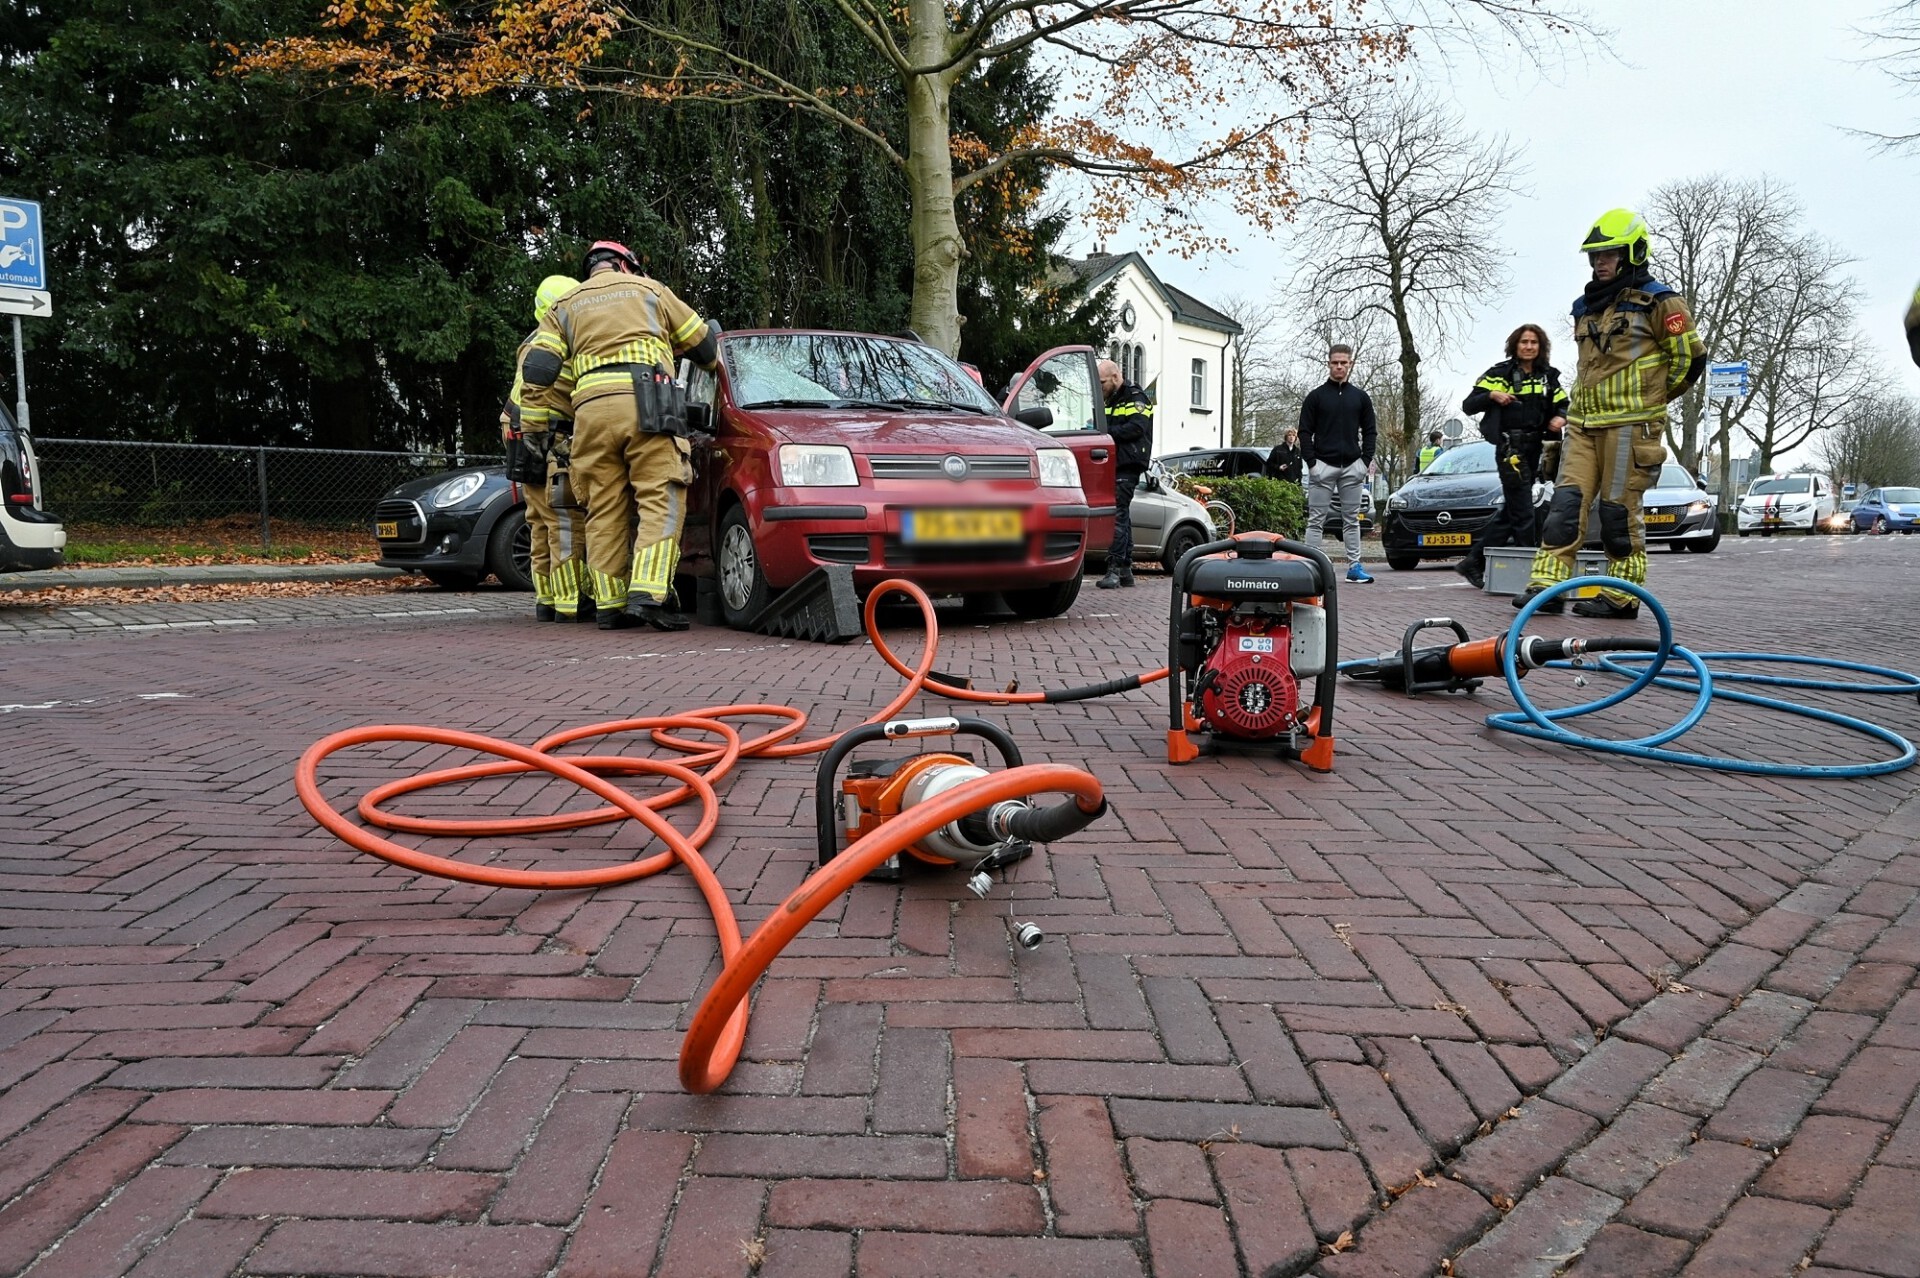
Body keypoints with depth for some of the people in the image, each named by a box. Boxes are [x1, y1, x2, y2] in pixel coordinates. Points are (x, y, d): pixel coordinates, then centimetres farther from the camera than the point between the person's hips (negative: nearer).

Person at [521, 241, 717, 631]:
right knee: (661, 500, -7)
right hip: (646, 404, -3)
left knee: (605, 509, 6)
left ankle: (610, 604, 3)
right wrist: (711, 365, 47)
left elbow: (535, 370, 10)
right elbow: (702, 342, 27)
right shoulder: (649, 289, 21)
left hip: (592, 409, 3)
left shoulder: (566, 307, 24)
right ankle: (647, 595, -21)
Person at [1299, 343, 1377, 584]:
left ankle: (1354, 566, 9)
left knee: (1351, 519, 7)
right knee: (1316, 519, -2)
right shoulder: (1316, 396, 3)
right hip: (1323, 465, -3)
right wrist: (1311, 463, -10)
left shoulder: (1360, 397, 11)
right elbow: (1305, 432, 0)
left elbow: (1369, 431, 12)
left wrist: (1366, 461, 0)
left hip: (1352, 466, 3)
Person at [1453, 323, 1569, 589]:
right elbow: (1468, 405, -3)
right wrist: (1492, 396, -20)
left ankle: (1474, 562, 16)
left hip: (1535, 448, 6)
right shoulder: (1500, 373, -1)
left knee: (1510, 510, 9)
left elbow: (1563, 406, 20)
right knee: (1522, 509, -10)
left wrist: (1561, 418, -2)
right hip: (1509, 446, -6)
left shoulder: (1548, 377, 13)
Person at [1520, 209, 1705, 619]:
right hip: (1583, 422, 6)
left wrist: (1652, 397, 10)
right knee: (1565, 503, -3)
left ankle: (1622, 596, 3)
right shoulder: (1585, 307, 18)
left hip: (1629, 425, -6)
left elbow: (1690, 357, 2)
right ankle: (1547, 584, -6)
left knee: (1619, 511, -4)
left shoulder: (1658, 303, -3)